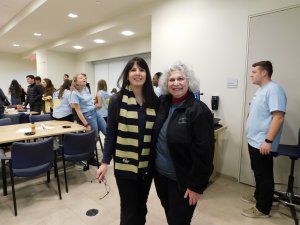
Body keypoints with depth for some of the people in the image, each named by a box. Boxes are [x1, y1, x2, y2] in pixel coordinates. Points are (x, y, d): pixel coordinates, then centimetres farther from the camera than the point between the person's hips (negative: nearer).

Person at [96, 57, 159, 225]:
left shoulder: (155, 101, -2)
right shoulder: (117, 100, -9)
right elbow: (111, 133, -5)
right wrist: (105, 162, -6)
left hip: (148, 165, 3)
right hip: (125, 164, -3)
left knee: (142, 207, 22)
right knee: (129, 210, 12)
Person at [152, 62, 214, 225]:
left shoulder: (199, 110, -18)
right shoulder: (162, 103, -1)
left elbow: (204, 152, -18)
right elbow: (156, 137, 10)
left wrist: (197, 186, -15)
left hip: (182, 180, -5)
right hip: (160, 174, 6)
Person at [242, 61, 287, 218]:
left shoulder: (274, 90, -17)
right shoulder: (261, 90, 14)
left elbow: (278, 117, -25)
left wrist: (268, 141, -27)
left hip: (262, 144, -9)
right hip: (254, 141, 9)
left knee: (264, 176, 4)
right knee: (258, 173, 22)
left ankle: (263, 209, 18)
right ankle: (258, 197, 39)